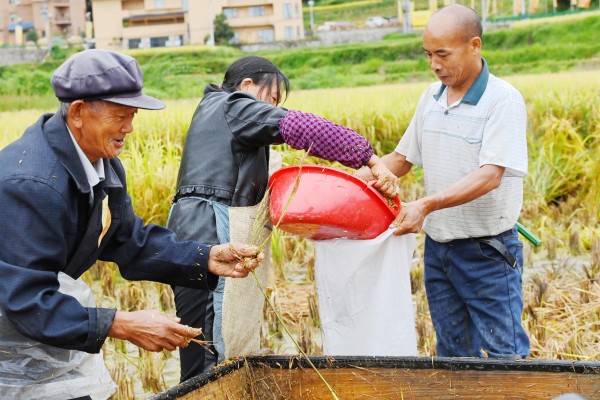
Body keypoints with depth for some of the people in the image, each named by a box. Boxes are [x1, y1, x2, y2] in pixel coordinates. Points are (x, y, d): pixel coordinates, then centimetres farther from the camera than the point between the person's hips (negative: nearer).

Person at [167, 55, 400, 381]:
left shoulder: (212, 107, 26)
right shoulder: (234, 105, -1)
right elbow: (304, 128, -14)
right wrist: (371, 159, -11)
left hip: (201, 228, 10)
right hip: (212, 232, -10)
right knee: (211, 355, -11)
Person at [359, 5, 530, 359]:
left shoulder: (503, 99, -13)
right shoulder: (431, 98, 8)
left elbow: (489, 177, -23)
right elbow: (401, 159, 15)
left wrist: (426, 205, -33)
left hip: (488, 251, -6)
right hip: (437, 247, 6)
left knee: (500, 358, -1)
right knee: (451, 355, 15)